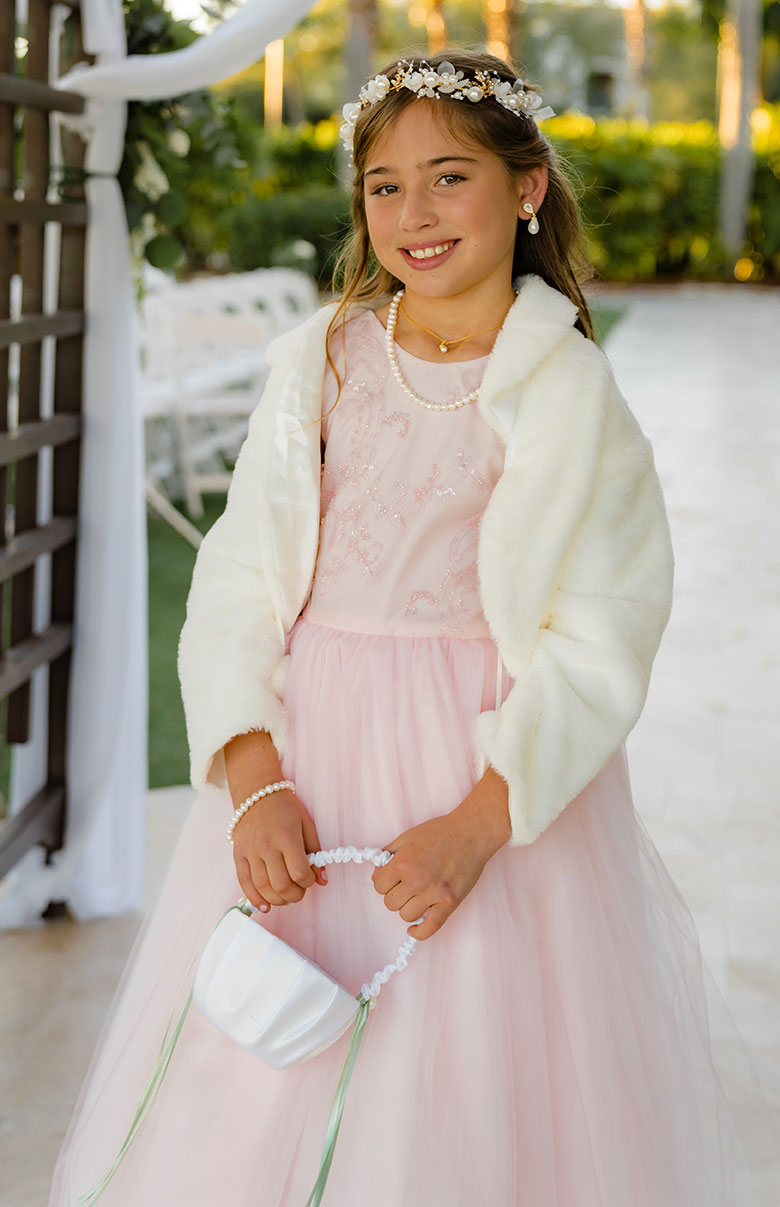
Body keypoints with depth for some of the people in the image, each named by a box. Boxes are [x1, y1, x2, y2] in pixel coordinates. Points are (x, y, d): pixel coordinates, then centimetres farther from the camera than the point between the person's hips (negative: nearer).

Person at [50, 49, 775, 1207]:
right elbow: (236, 586, 0)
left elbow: (599, 648, -9)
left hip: (500, 762, -2)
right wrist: (255, 784, -13)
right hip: (306, 757, 3)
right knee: (266, 1105, 8)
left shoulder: (571, 395, -5)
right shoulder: (318, 362, 3)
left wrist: (477, 826, -20)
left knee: (475, 1091, 4)